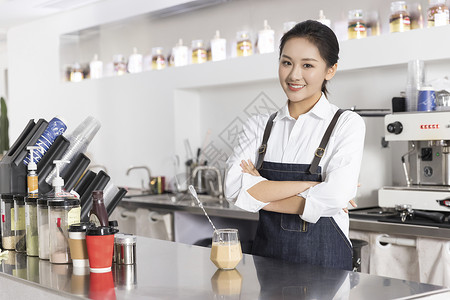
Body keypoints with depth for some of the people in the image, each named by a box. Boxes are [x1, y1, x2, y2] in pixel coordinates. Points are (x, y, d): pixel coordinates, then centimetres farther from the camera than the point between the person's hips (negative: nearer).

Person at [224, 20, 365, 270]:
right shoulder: (259, 126, 7)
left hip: (323, 259, -1)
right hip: (266, 256, 1)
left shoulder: (347, 124, -3)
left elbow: (334, 199, -17)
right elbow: (235, 189, -9)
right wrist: (312, 184, -13)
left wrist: (262, 192, -7)